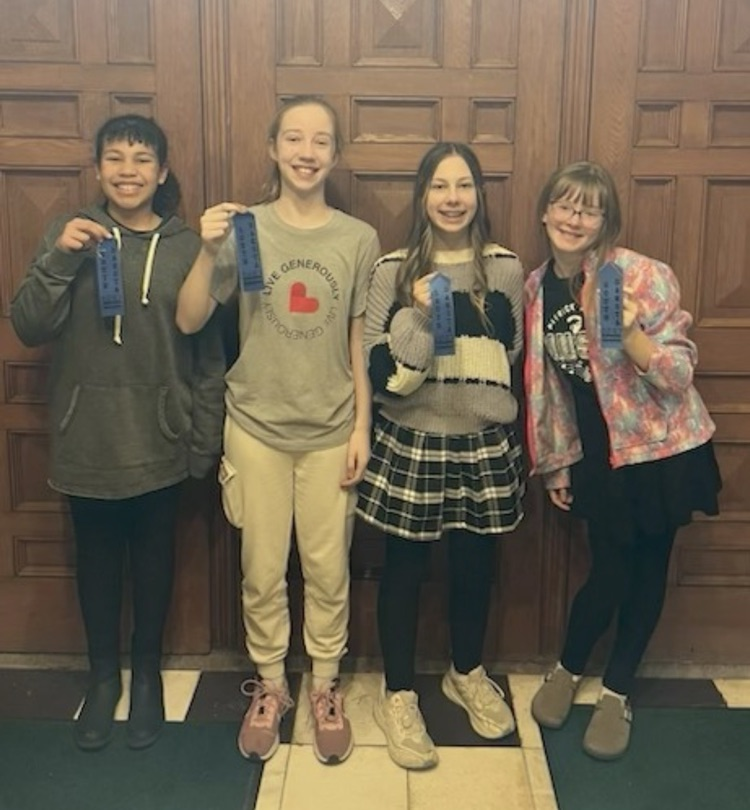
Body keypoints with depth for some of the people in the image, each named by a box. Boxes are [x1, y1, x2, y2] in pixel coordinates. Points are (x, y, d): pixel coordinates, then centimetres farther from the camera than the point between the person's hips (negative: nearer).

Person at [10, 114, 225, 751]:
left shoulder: (187, 246, -3)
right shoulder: (72, 235, 0)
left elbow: (209, 351, -2)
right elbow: (29, 329, -5)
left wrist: (208, 440, -3)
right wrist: (58, 258, -19)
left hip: (160, 440, -1)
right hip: (87, 440, 1)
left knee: (153, 559, 13)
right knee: (97, 559, 14)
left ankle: (147, 674, 33)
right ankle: (104, 675, 33)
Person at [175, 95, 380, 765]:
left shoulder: (359, 239, -2)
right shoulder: (245, 229, -4)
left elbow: (360, 341, 2)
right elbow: (188, 321, -8)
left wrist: (362, 427, -1)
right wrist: (209, 253, -22)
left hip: (331, 430, 0)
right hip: (257, 425, 0)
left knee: (328, 569, 10)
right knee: (263, 570, 11)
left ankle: (325, 688, 30)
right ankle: (270, 686, 31)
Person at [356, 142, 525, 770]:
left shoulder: (505, 268, 2)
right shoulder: (393, 270, -5)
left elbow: (513, 358, 10)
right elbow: (379, 372, -9)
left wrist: (507, 436, 9)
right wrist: (418, 316, -22)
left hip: (484, 444, 3)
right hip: (411, 442, -2)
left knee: (476, 563, 15)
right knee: (406, 566, 8)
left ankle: (467, 674, 40)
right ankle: (398, 696, 25)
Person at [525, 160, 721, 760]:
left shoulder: (641, 276, -15)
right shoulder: (539, 287, 0)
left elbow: (679, 375, -17)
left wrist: (630, 332, -35)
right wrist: (557, 460, 12)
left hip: (660, 449, -2)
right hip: (598, 454, 3)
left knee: (647, 568, 8)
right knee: (609, 569, 5)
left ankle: (618, 692, 28)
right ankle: (568, 670, 32)